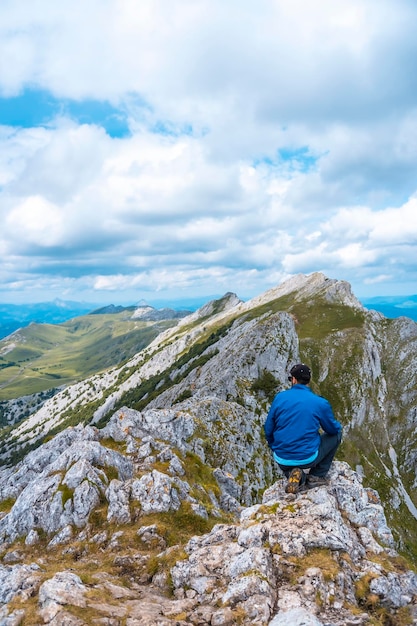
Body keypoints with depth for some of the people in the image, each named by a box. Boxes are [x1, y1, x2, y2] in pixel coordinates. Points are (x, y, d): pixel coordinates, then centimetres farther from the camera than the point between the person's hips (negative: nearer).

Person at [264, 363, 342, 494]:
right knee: (336, 434, 21)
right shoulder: (320, 403, -8)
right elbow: (333, 429, 7)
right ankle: (316, 476, 16)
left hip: (282, 460, 2)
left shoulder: (279, 397, -3)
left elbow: (268, 430, 4)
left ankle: (293, 474, 6)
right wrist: (337, 425, 32)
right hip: (308, 458, -2)